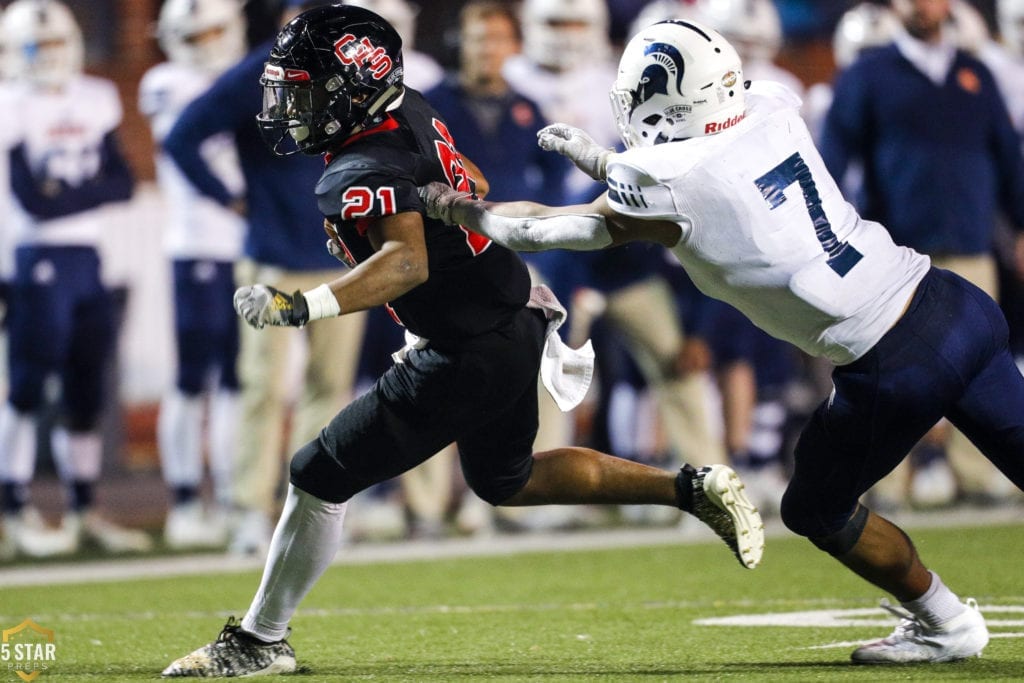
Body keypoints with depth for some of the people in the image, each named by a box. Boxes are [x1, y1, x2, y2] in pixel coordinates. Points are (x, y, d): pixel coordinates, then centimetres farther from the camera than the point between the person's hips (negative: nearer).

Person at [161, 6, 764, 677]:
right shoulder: (411, 112, 2)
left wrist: (303, 307, -51)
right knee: (508, 481, 30)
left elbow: (409, 262, -43)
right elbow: (473, 184, 17)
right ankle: (695, 490, 27)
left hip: (472, 357, -10)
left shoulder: (364, 174, -26)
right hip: (514, 320, 10)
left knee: (322, 476, -3)